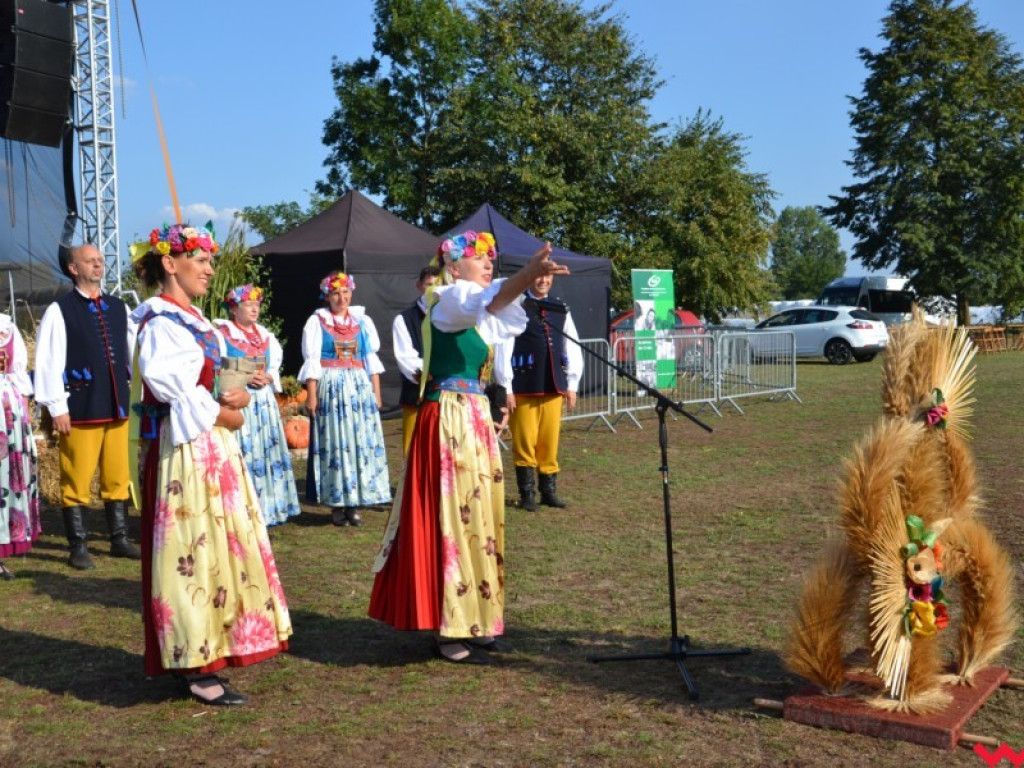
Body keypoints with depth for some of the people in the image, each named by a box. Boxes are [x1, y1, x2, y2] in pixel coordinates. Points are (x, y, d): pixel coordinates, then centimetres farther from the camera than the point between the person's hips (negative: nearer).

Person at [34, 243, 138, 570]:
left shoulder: (118, 308, 11)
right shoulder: (59, 310, -5)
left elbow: (134, 351, 13)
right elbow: (49, 362, -8)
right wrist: (57, 407, -11)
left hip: (116, 406, 5)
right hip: (80, 409, -5)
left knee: (118, 477, 12)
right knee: (77, 481, 2)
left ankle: (119, 540, 24)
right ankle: (78, 548, 12)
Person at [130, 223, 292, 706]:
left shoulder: (189, 318, 16)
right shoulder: (162, 321, -14)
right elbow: (175, 393, -23)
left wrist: (231, 398, 2)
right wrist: (225, 415, -11)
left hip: (208, 447, 10)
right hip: (184, 449, -10)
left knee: (214, 543, 12)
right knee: (192, 549, -6)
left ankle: (199, 654, 22)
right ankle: (195, 671, 1)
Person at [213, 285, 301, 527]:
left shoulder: (265, 336, 16)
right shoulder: (222, 334, -3)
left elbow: (276, 367, 15)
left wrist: (267, 378, -6)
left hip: (263, 401, 6)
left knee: (266, 452, 5)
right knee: (240, 455, -10)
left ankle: (265, 508, 13)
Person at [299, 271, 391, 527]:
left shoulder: (363, 321, 12)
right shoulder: (316, 322, 3)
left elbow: (371, 359, 11)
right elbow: (312, 362, -3)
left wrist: (376, 392, 5)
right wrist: (312, 396, -10)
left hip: (360, 389, 3)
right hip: (331, 390, -3)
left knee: (362, 443, 0)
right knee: (334, 444, -3)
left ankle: (354, 503, 6)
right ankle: (336, 504, 3)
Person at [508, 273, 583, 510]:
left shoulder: (561, 309, 11)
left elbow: (573, 348, 14)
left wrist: (572, 384, 10)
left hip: (554, 387, 4)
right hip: (524, 389, -4)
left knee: (550, 441, 9)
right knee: (524, 442, 1)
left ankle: (549, 490, 20)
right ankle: (527, 494, 12)